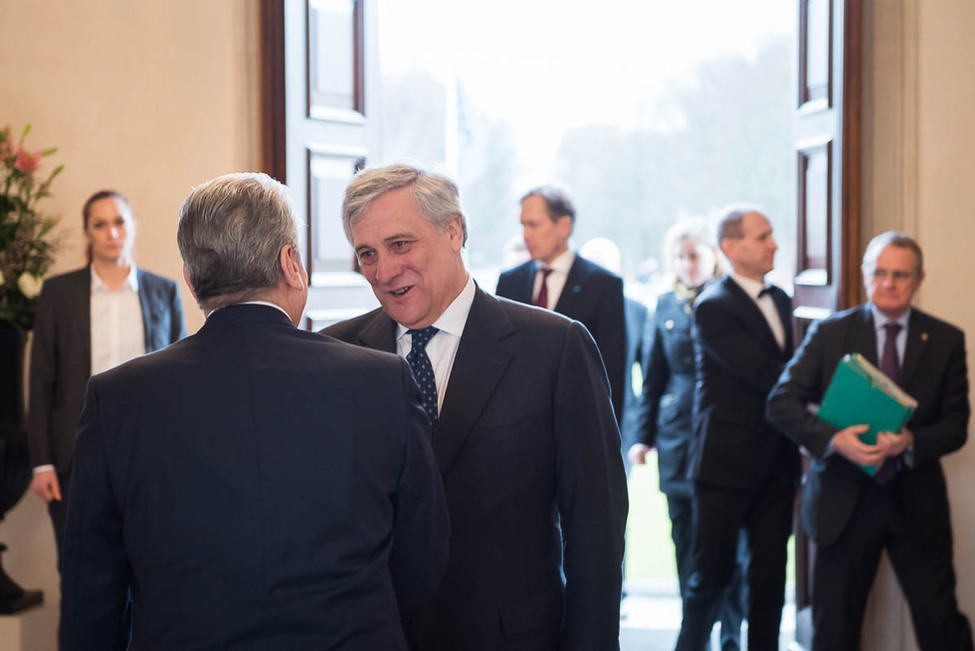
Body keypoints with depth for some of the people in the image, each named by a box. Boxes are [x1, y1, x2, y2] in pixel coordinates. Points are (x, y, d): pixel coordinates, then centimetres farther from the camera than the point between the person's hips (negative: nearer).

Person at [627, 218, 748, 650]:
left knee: (732, 545, -1)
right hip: (679, 435, 3)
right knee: (688, 547, 7)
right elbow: (654, 377, 15)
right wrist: (644, 435, 9)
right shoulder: (666, 307, 11)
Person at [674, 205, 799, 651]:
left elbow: (785, 375, 16)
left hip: (776, 463, 7)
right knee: (712, 575, 2)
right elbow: (763, 374, -20)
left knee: (769, 576, 8)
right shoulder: (713, 306, -12)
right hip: (726, 464, -6)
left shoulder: (779, 299, 13)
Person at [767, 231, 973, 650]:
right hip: (844, 502, 0)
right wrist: (833, 439, -23)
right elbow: (781, 403, -6)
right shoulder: (829, 333, 1)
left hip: (916, 504, 1)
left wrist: (911, 442, -20)